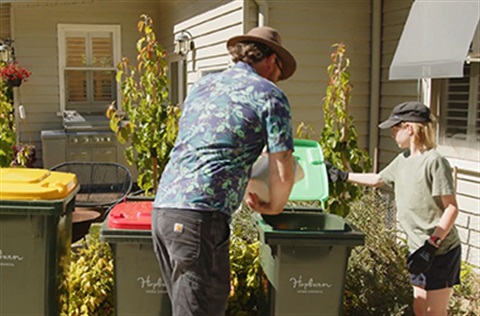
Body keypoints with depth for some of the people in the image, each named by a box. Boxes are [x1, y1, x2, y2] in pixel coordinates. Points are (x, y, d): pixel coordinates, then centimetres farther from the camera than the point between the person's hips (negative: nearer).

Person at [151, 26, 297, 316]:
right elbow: (282, 174, -3)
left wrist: (244, 192, 36)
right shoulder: (270, 95, 2)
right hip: (200, 216, -8)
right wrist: (272, 208, 18)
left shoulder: (202, 85, 22)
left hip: (163, 207, 8)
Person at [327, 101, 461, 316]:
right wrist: (344, 176, 27)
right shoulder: (402, 161, 9)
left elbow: (451, 208, -18)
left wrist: (431, 245, -23)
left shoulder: (434, 162, -18)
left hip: (440, 251, -8)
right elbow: (377, 179, 27)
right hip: (420, 249, 8)